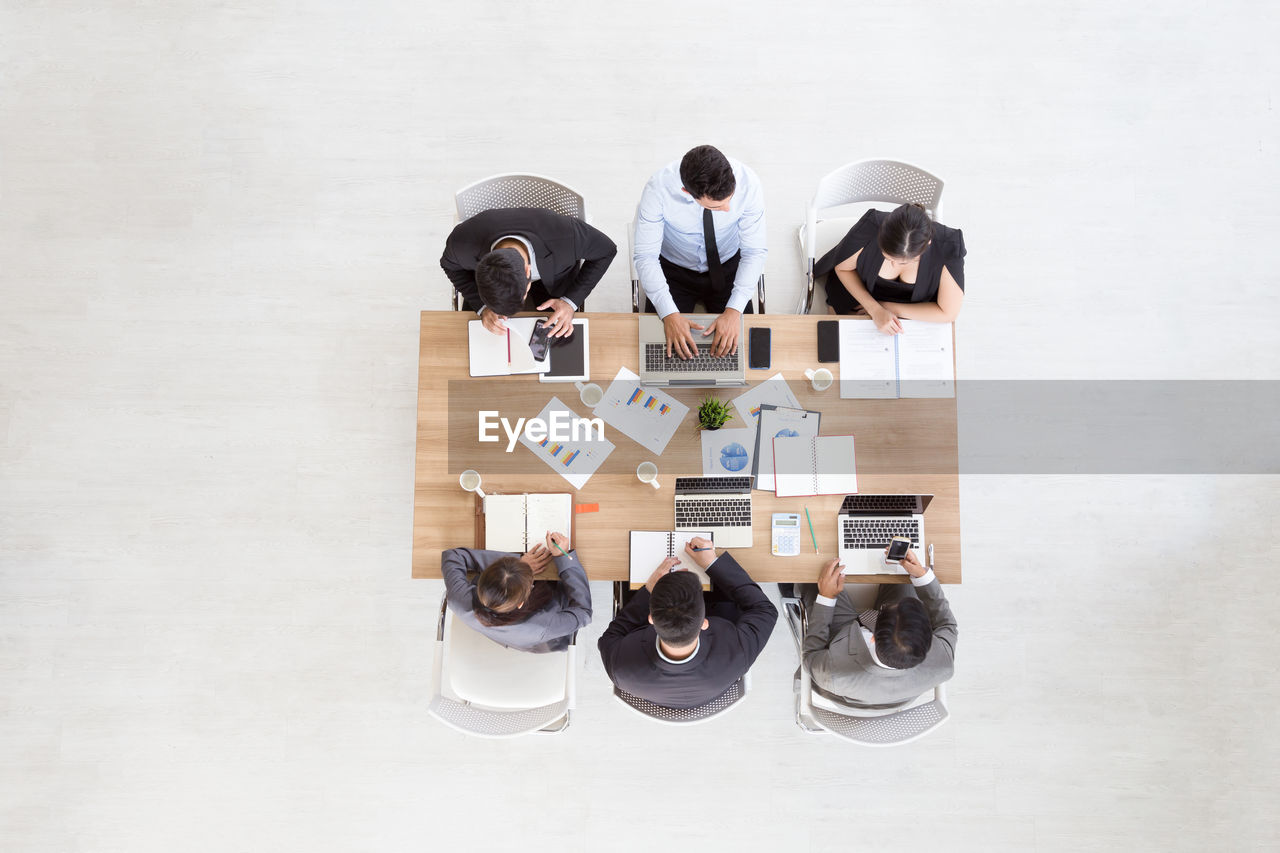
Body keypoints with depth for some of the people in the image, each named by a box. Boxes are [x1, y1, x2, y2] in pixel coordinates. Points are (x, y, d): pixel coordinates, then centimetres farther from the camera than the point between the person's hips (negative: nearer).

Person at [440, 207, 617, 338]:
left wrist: (571, 301, -30)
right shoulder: (463, 240, -39)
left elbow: (606, 250, -21)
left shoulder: (565, 235, -44)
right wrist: (482, 308, -27)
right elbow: (451, 265, -12)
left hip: (553, 277, -1)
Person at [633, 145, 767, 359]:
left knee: (736, 343, -12)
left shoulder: (748, 183, -28)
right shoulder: (658, 189, -31)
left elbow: (755, 252, -19)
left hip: (727, 268, 1)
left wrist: (734, 310, -31)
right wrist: (669, 314, -34)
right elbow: (646, 256, -24)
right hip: (673, 270, -1)